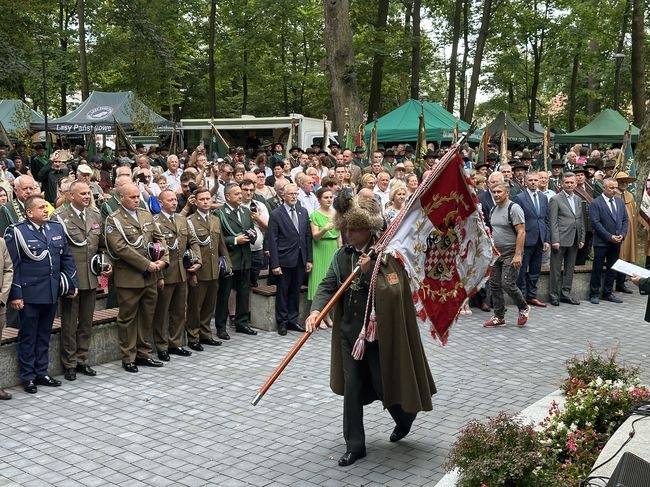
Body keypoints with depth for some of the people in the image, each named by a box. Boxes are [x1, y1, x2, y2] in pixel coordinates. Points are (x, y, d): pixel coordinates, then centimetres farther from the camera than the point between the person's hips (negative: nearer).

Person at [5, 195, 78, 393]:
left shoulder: (57, 228, 8)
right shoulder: (16, 232, -9)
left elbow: (66, 258, 13)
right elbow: (12, 266, -10)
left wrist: (72, 283, 8)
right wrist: (15, 295, -13)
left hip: (51, 293, 5)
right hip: (29, 294, -5)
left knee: (44, 335, 15)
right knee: (28, 336, 6)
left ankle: (41, 373, 26)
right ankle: (28, 377, 16)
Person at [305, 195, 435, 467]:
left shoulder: (386, 254, -11)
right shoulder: (343, 255, 4)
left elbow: (392, 291, -18)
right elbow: (328, 286, -3)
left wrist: (369, 270, -26)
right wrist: (316, 310, -20)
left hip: (379, 332, -5)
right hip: (350, 331, 5)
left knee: (383, 385, 7)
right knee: (352, 389, 7)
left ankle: (405, 416, 40)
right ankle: (354, 445, 18)